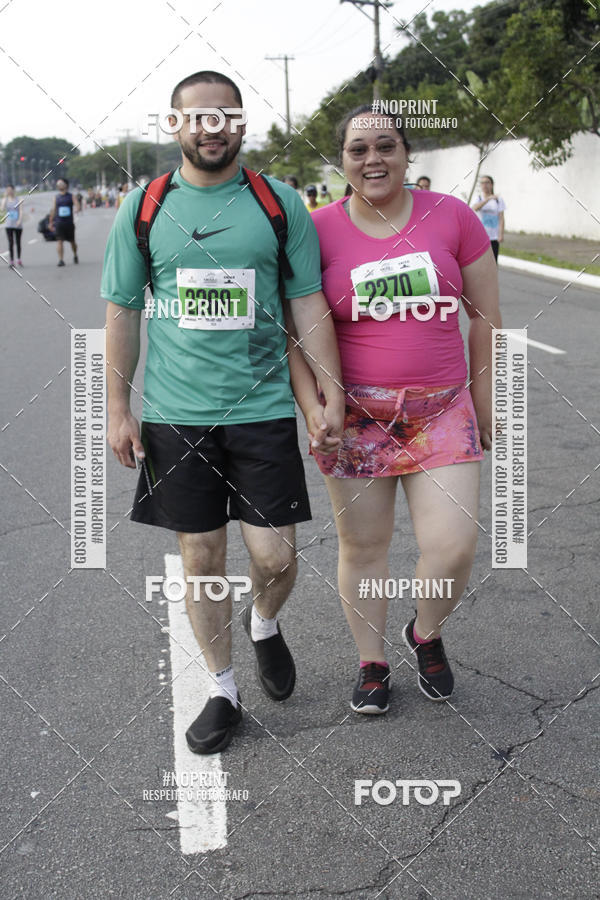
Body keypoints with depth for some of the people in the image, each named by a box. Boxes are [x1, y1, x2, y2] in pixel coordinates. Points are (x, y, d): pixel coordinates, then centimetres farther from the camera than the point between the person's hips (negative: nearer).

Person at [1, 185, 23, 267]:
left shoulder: (18, 200, 1)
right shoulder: (5, 200, 5)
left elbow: (21, 211, -5)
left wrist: (20, 220, -20)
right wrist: (5, 198, -10)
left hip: (18, 225, 0)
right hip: (9, 225, 0)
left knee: (18, 242, 9)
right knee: (11, 243, -5)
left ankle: (19, 259, 25)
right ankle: (11, 261, -5)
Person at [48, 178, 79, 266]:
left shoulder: (71, 196, 4)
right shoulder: (56, 197, 8)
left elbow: (76, 205, -6)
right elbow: (53, 210, 13)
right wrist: (51, 222, 14)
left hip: (69, 222, -1)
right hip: (59, 222, 1)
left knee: (72, 241, 9)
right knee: (59, 241, -11)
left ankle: (75, 255, 35)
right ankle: (61, 260, -13)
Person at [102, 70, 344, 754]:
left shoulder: (279, 203, 2)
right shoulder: (143, 207, 3)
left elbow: (308, 305, 4)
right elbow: (122, 311, 7)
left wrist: (333, 392, -3)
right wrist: (118, 409, 2)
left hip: (262, 408, 0)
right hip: (175, 413, 1)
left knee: (275, 558, -2)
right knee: (200, 562, 7)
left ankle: (263, 623, 34)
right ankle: (223, 690, 25)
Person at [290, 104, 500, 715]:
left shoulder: (452, 217, -1)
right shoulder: (319, 230, -3)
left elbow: (485, 317, 6)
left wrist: (484, 406, 8)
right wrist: (311, 405, -12)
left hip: (440, 410, 1)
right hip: (355, 413, 0)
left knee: (453, 547, -6)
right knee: (362, 546, 8)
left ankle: (425, 634, 26)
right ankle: (371, 663, 30)